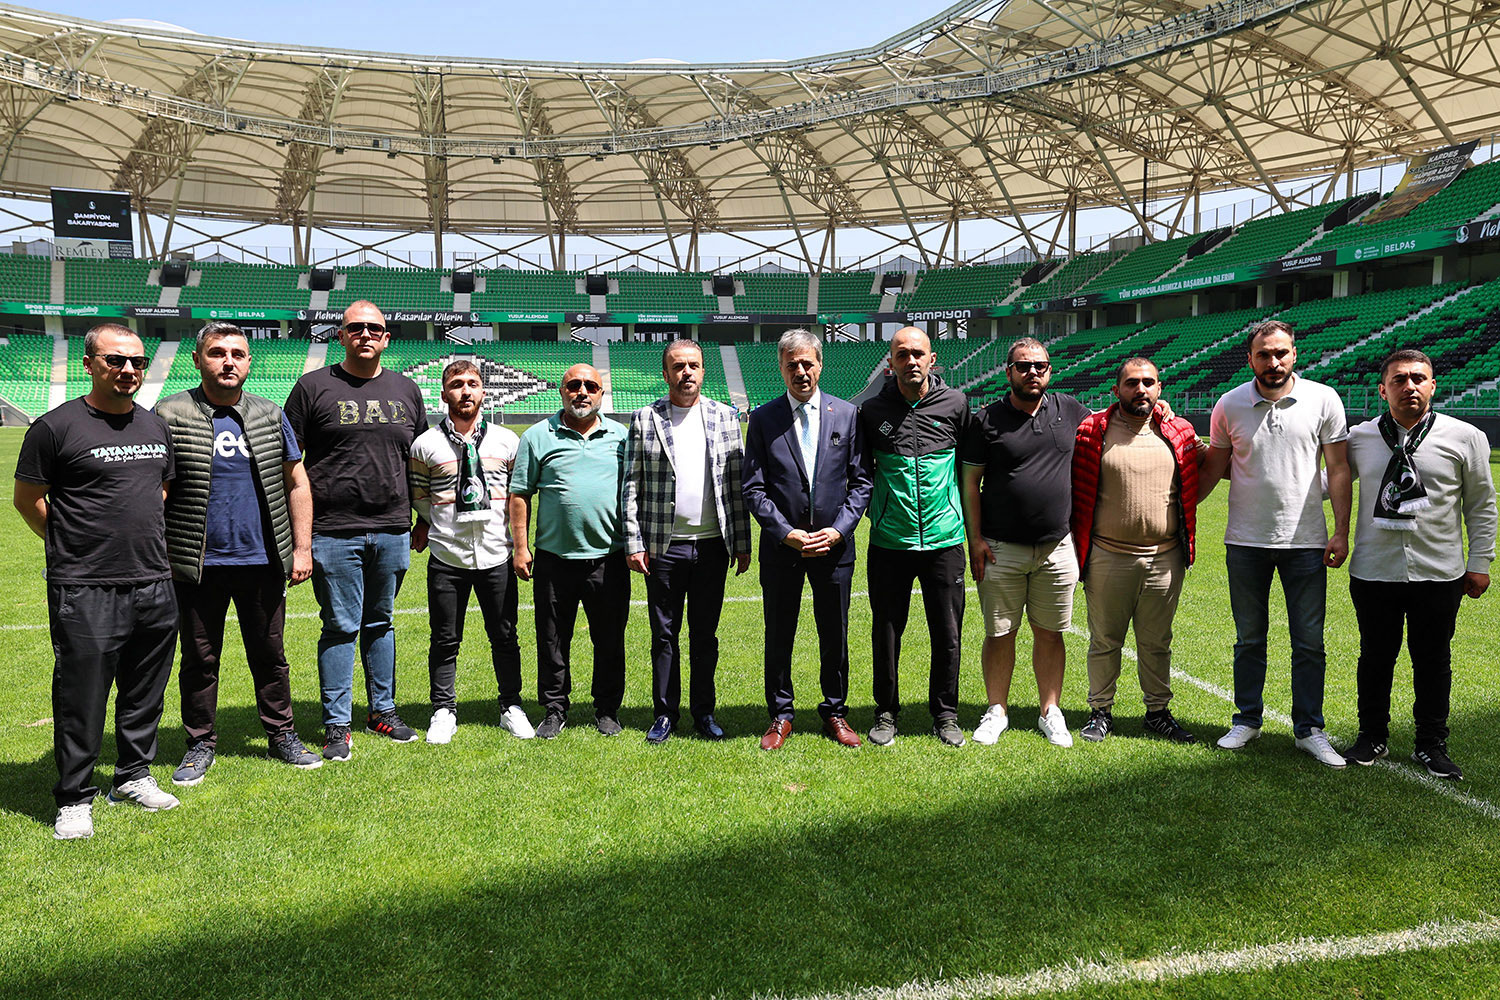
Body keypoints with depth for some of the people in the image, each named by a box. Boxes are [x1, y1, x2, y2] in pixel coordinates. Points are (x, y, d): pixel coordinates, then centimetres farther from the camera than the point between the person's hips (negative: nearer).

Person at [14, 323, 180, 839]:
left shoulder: (156, 426, 11)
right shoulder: (56, 426, -6)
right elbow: (27, 499, 1)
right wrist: (72, 545, 5)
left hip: (154, 585, 6)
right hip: (84, 590, -5)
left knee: (145, 692, 14)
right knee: (81, 697, 1)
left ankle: (134, 776, 30)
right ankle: (74, 798, 14)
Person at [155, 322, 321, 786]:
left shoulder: (271, 417, 7)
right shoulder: (170, 415, -2)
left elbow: (297, 483, 10)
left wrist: (302, 547, 5)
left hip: (263, 561, 2)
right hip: (198, 565, -2)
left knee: (270, 655, 11)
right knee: (199, 658, 9)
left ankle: (281, 735, 24)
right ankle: (200, 744, 24)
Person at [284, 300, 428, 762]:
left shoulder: (406, 390, 12)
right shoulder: (314, 387, 1)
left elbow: (420, 461, 18)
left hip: (392, 532, 4)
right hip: (334, 533, -3)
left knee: (380, 623, 14)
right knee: (341, 627, 0)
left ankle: (383, 710, 26)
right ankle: (336, 725, 11)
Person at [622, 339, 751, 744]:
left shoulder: (725, 417, 6)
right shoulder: (644, 419, 2)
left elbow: (737, 484, 6)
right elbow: (631, 486, 1)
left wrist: (742, 543, 3)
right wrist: (633, 542, -5)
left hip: (712, 544, 1)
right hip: (663, 546, -1)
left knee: (705, 634, 10)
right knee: (664, 634, 8)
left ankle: (704, 712, 22)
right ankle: (665, 713, 20)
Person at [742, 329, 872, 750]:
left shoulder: (848, 414, 3)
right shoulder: (763, 419, 0)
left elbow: (861, 481, 3)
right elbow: (753, 489, -2)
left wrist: (839, 530, -9)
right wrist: (786, 533, -13)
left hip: (834, 544, 1)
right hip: (781, 546, 0)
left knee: (835, 636, 10)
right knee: (778, 636, 9)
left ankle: (835, 713, 27)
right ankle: (780, 716, 24)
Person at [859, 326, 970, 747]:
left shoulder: (955, 403, 2)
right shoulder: (872, 410, 1)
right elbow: (860, 472, 13)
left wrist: (966, 517, 11)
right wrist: (877, 507, 7)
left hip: (944, 540, 0)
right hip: (889, 541, 0)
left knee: (948, 634, 7)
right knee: (886, 632, 8)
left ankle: (945, 714, 24)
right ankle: (886, 713, 24)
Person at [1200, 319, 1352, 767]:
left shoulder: (1323, 399, -3)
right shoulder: (1229, 405, 0)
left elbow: (1338, 469, 0)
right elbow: (1213, 468, 10)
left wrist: (1341, 532, -4)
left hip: (1305, 540, -1)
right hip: (1246, 541, 1)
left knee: (1309, 642, 5)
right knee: (1249, 639, 12)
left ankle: (1309, 729, 17)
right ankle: (1247, 720, 25)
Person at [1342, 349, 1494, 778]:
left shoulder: (1466, 437, 0)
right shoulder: (1359, 438, 2)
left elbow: (1481, 505, 6)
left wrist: (1479, 562, 4)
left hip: (1439, 575, -1)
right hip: (1373, 571, 1)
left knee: (1433, 662, 9)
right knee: (1375, 658, 12)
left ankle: (1431, 744, 26)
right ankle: (1373, 736, 28)